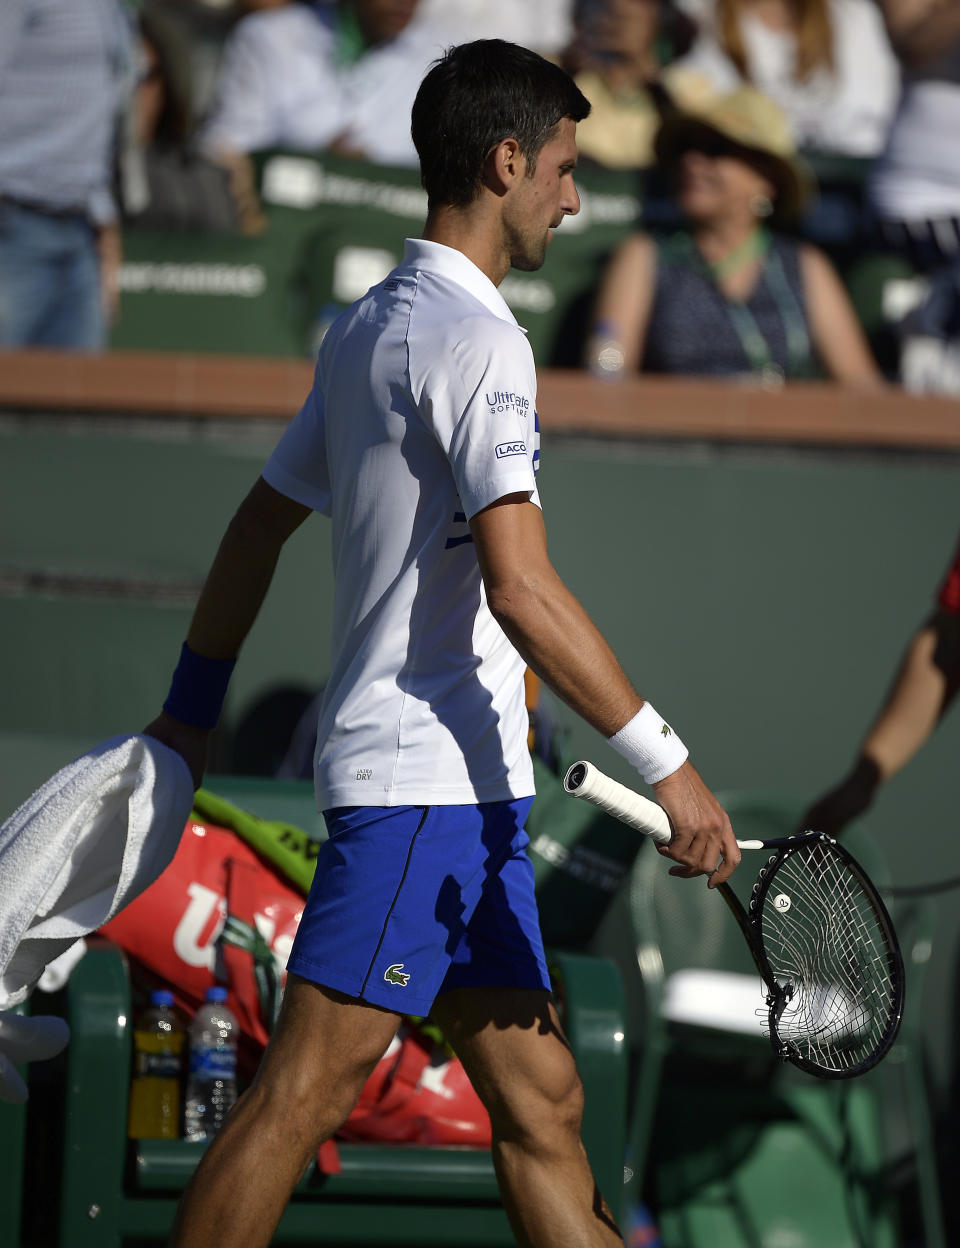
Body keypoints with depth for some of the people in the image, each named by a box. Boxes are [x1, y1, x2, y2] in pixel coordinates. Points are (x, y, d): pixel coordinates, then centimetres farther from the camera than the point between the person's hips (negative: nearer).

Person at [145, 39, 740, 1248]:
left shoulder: (368, 327, 17)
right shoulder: (473, 336, -13)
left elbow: (257, 526, 23)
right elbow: (519, 587, -21)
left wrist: (187, 713, 29)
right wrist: (666, 764, -20)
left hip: (462, 798, 10)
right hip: (424, 779, -10)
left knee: (540, 1104, 8)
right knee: (302, 1093, -9)